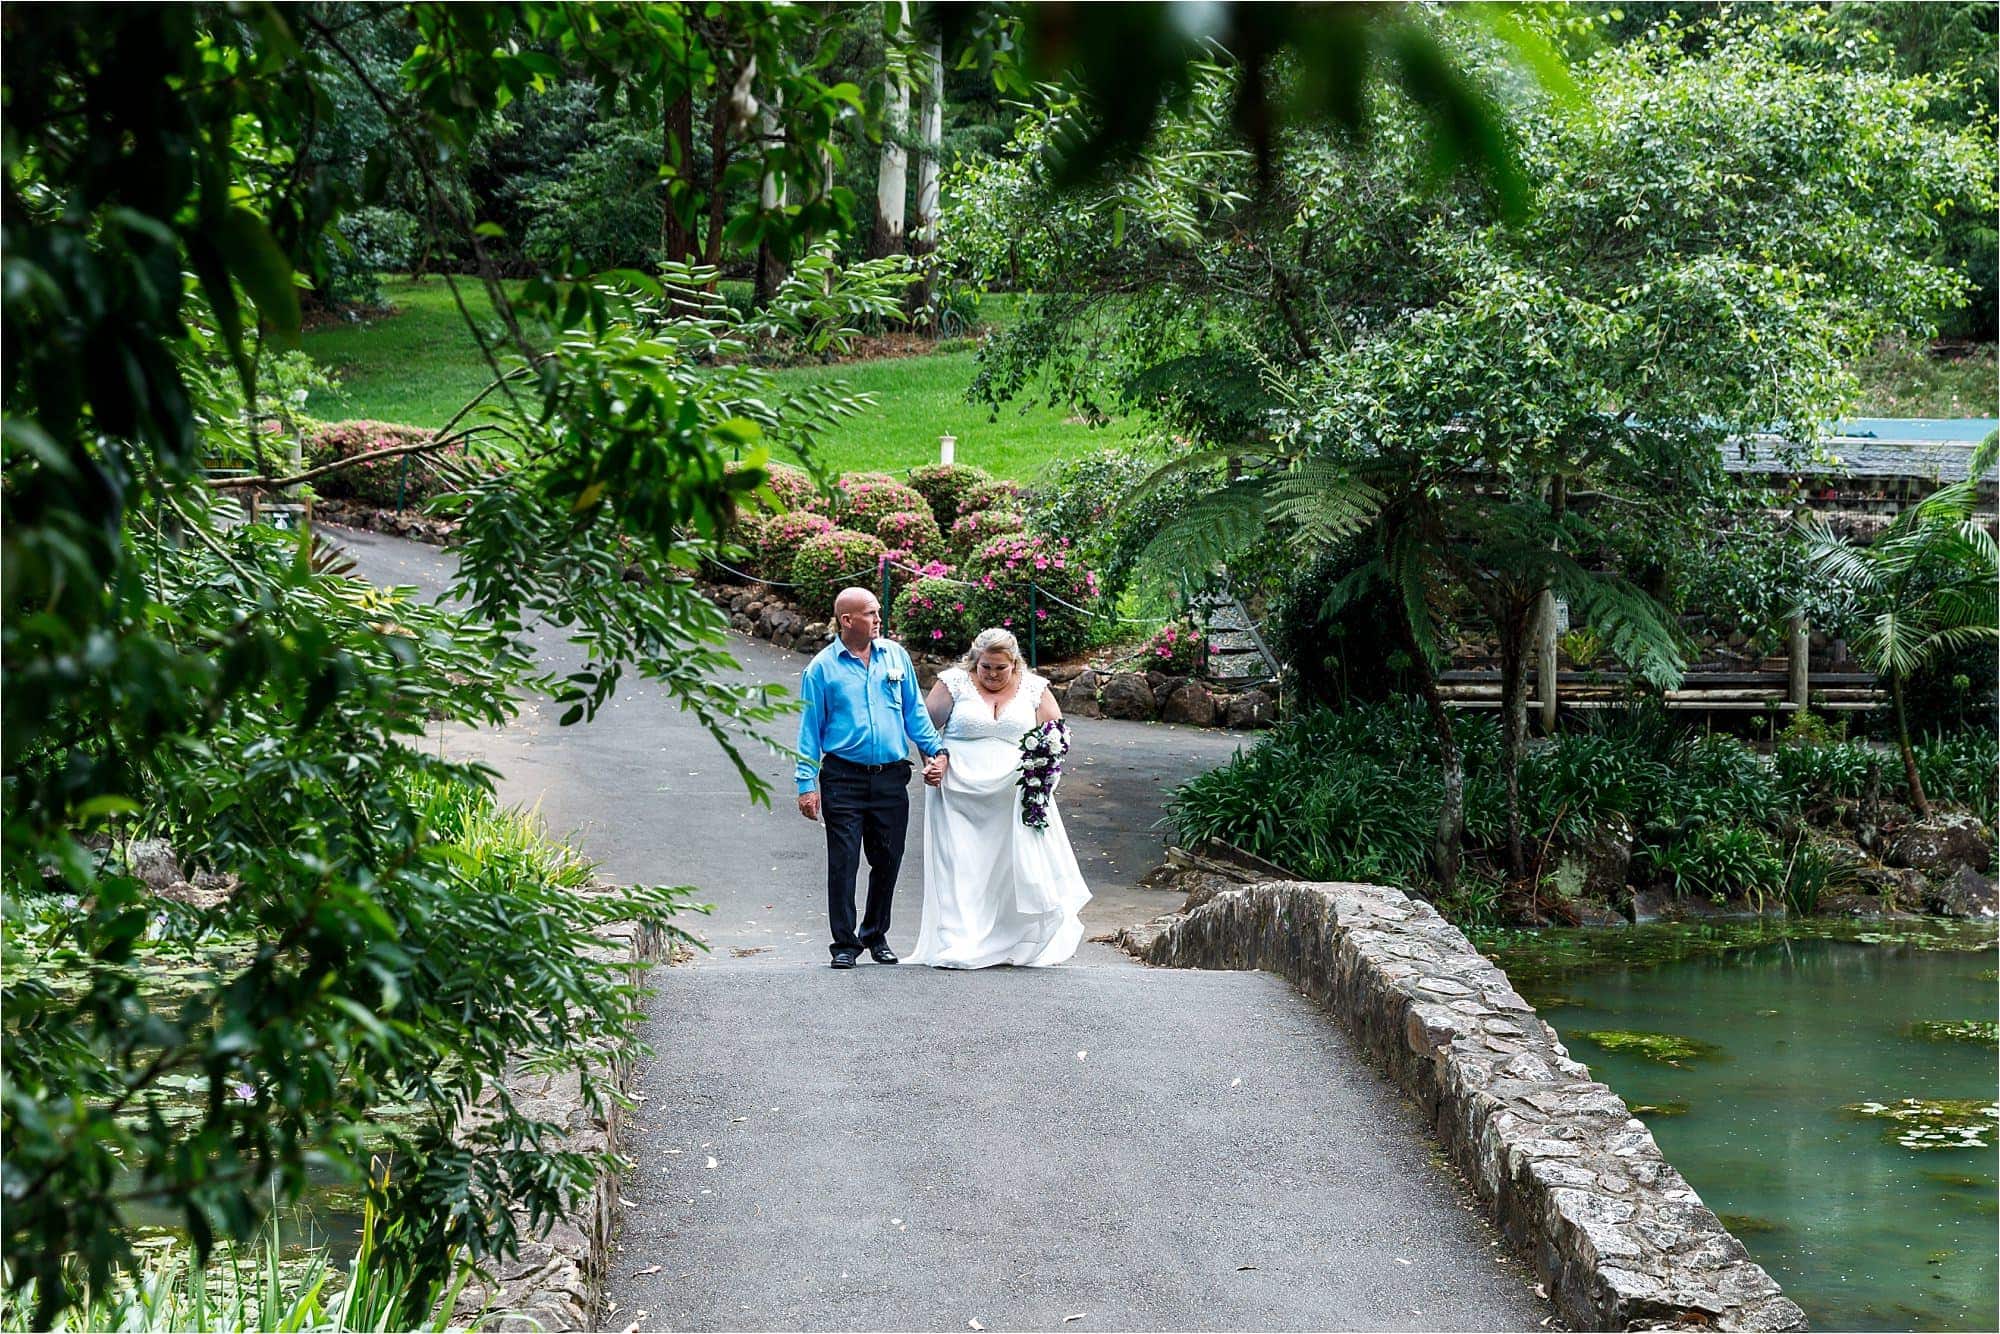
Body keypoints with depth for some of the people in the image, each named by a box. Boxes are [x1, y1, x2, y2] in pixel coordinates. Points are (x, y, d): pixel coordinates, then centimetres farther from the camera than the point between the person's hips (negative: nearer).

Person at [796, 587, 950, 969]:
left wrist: (935, 750, 2)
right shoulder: (822, 668, -1)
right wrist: (807, 785, -6)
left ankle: (876, 935, 24)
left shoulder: (895, 655, 8)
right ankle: (845, 943, 4)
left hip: (890, 777, 3)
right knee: (843, 863, -4)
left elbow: (914, 710, 15)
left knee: (888, 861, 8)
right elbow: (810, 729, 1)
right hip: (844, 778, -3)